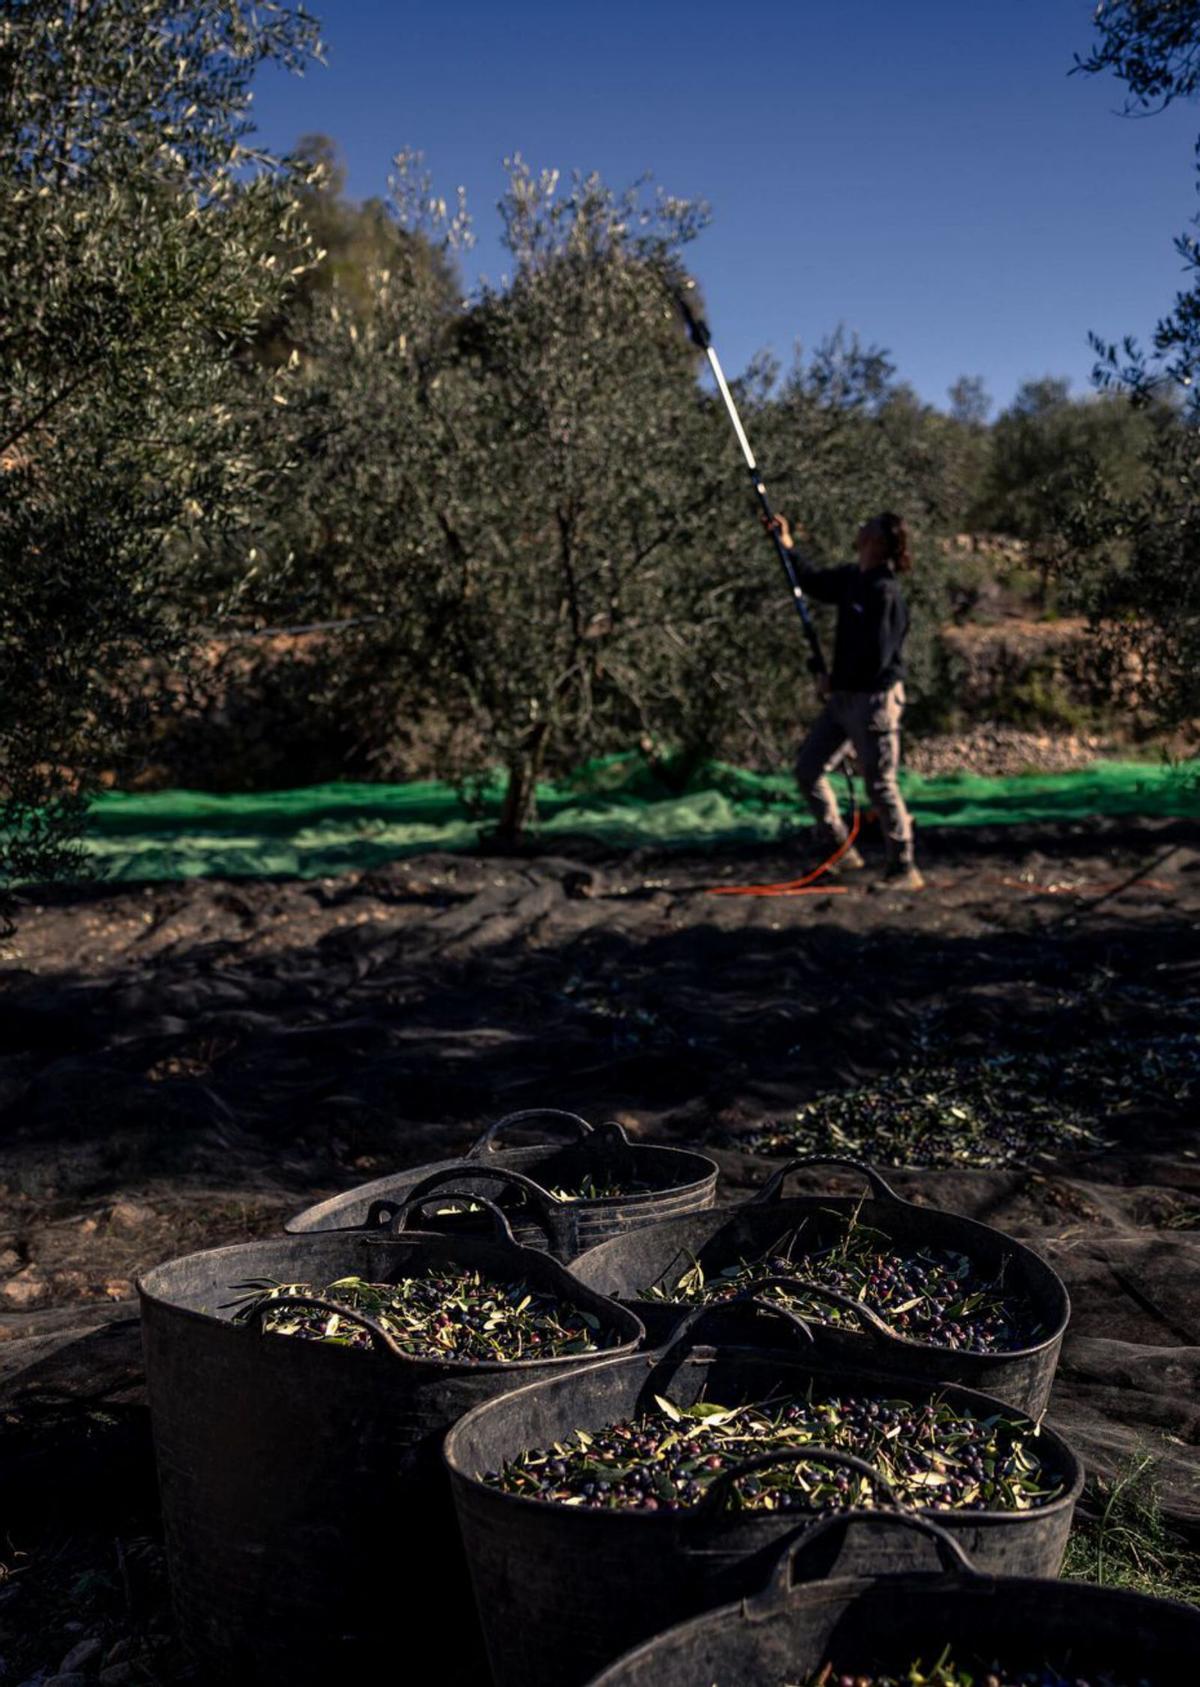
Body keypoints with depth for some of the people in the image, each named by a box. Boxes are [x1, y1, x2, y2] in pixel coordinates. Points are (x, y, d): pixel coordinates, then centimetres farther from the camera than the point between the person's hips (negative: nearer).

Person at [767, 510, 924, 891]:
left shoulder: (884, 592, -21)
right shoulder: (853, 578, 6)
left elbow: (875, 657, -24)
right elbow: (814, 582, 27)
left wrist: (834, 680, -12)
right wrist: (789, 547, 17)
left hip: (874, 699, -10)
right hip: (843, 698, 10)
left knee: (881, 785, -4)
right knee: (808, 769, 13)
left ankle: (905, 870, 8)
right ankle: (840, 850, 24)